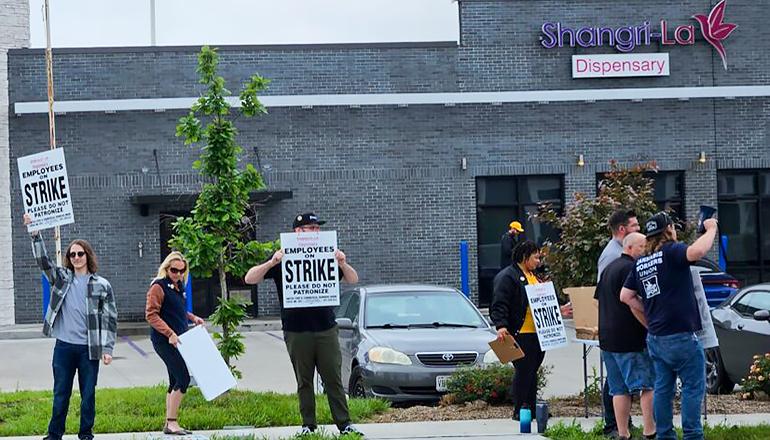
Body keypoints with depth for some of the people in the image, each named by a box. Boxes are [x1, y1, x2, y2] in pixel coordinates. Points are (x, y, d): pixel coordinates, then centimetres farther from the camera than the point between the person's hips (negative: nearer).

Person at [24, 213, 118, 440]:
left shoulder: (102, 285, 2)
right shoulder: (61, 278, 8)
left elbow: (110, 319, 1)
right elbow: (43, 260, -3)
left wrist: (107, 349, -5)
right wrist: (34, 235, -16)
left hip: (89, 349, -1)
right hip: (64, 346, 1)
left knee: (88, 394, 5)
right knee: (60, 393, 6)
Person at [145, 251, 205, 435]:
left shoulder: (179, 286, 15)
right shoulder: (158, 287, -11)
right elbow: (151, 315, -17)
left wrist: (193, 318, 11)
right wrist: (169, 333, -23)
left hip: (176, 340, 9)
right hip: (164, 340, -9)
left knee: (175, 381, 11)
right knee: (183, 378, -13)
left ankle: (169, 423, 16)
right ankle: (171, 423, -10)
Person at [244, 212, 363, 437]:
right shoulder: (283, 259, 3)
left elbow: (353, 280, 10)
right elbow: (250, 278, -2)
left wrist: (343, 264, -10)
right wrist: (271, 263, -19)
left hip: (326, 329, 1)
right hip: (297, 332, -1)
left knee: (334, 380, 0)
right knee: (304, 382, 5)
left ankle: (344, 424, 1)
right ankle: (308, 425, 12)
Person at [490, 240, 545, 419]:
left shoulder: (533, 276, 21)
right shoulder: (507, 277, -9)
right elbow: (499, 304, -16)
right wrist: (501, 326, -27)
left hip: (537, 333, 9)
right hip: (520, 335, -9)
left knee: (532, 371, 12)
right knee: (523, 371, -6)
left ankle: (531, 407, 18)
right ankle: (519, 410, 0)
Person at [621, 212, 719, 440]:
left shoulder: (641, 263, 12)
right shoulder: (671, 251, -10)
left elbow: (626, 296, 15)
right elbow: (697, 251, -31)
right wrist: (711, 229, -16)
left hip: (655, 337, 8)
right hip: (680, 335, -7)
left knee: (663, 387, 12)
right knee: (693, 387, 0)